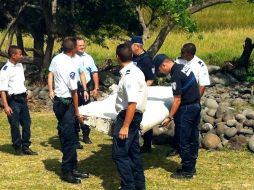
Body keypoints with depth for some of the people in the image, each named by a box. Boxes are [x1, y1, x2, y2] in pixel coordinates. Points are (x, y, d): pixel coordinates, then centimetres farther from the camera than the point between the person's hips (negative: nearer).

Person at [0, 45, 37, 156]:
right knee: (15, 125, 1)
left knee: (26, 123, 9)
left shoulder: (20, 66, 9)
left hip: (22, 98, 7)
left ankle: (25, 147, 19)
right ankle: (17, 148, 13)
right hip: (13, 100, -7)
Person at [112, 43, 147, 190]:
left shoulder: (129, 76, -23)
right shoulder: (135, 71, 9)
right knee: (133, 151, 18)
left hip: (128, 115, -10)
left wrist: (125, 126, -28)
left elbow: (132, 103, -28)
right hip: (135, 115, 10)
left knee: (120, 153, -7)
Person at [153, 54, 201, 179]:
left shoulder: (176, 76, -20)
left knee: (184, 141, -1)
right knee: (192, 139, 15)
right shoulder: (182, 67, 8)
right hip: (196, 105, 10)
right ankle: (191, 167, 23)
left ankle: (187, 171, 5)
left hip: (187, 108, -10)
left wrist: (170, 117, -15)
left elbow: (177, 100, -20)